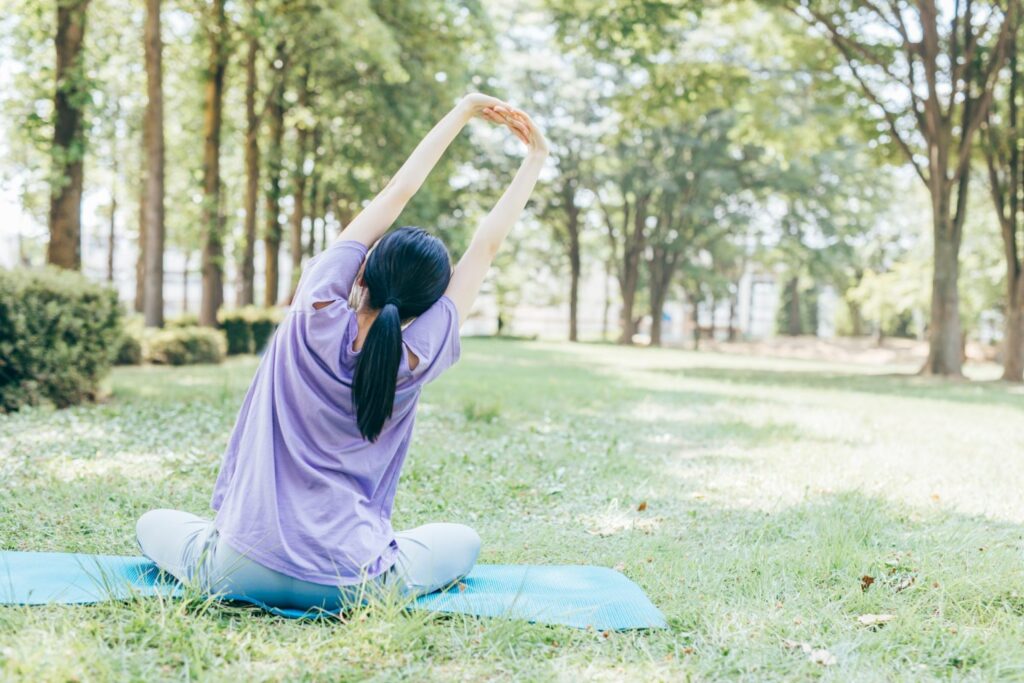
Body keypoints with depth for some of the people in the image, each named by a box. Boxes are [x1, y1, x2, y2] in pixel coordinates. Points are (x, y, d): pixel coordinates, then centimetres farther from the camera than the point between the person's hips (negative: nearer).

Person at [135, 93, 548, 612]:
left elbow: (394, 195, -2)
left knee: (154, 524, 30)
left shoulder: (317, 316, -11)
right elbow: (486, 245, -1)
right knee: (463, 541, 26)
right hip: (349, 587, 0)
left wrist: (464, 111, 6)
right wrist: (535, 158, 10)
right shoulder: (419, 359, -12)